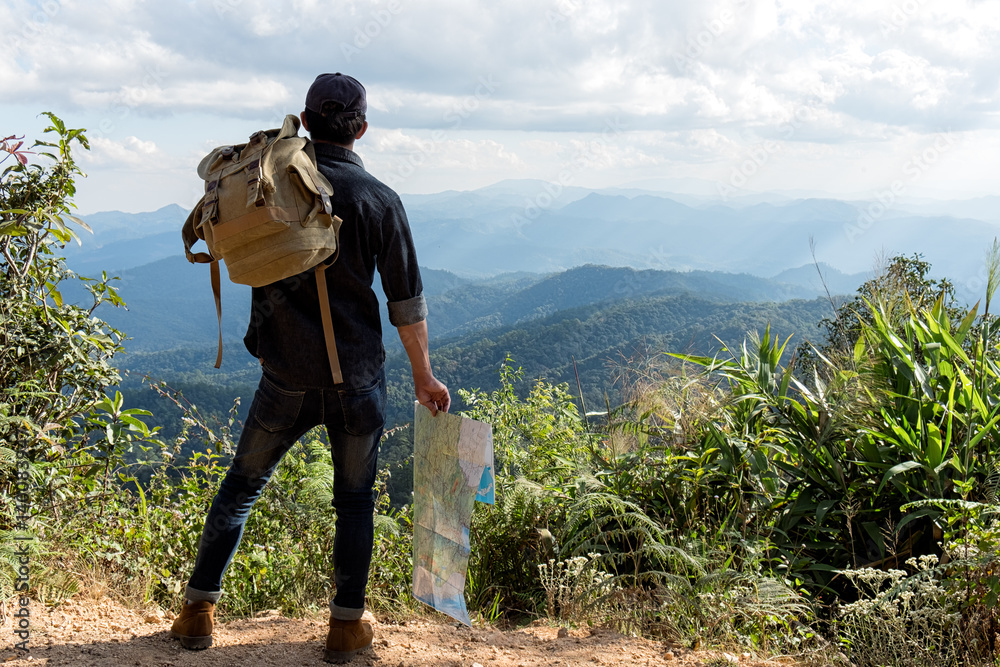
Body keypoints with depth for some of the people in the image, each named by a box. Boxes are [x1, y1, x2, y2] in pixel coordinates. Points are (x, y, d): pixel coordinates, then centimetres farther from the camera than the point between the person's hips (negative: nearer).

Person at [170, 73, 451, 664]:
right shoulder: (380, 200, -6)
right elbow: (408, 304, -3)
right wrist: (423, 375, 7)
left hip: (286, 376, 2)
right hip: (357, 378, -1)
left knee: (243, 483, 17)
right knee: (355, 497, 14)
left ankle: (199, 609, 21)